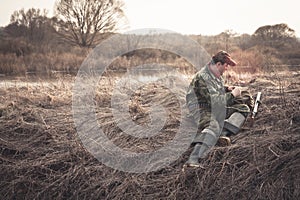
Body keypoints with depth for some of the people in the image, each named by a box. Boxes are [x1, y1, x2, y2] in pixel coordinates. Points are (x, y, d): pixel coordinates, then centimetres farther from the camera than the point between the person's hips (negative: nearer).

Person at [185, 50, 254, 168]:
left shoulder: (216, 74, 11)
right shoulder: (202, 78, -21)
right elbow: (214, 100, -27)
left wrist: (226, 89, 14)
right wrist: (232, 95, -15)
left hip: (217, 109, 10)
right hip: (202, 109, -10)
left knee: (243, 108, 5)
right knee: (212, 126, -40)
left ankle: (223, 134, -17)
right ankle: (193, 159, -57)